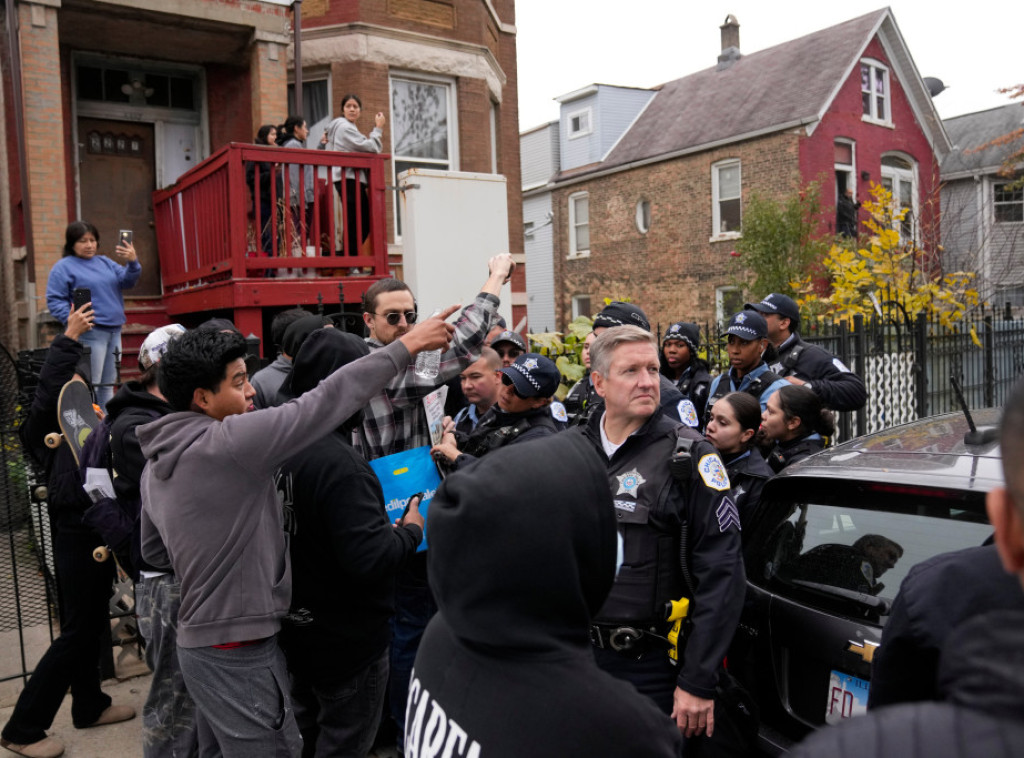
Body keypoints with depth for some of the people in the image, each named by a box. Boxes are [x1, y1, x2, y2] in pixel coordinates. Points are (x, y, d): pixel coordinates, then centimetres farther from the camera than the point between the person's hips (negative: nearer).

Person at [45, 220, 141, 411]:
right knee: (90, 386, -9)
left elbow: (127, 281, 5)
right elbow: (55, 300, -5)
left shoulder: (105, 262, 18)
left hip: (114, 330, 7)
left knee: (108, 384, 12)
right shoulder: (63, 267, 0)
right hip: (90, 332, -7)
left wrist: (133, 262, -16)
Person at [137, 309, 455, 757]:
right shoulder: (228, 441, -21)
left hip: (199, 639, 9)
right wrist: (404, 347, -15)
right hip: (238, 653, -9)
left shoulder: (157, 463, 7)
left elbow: (153, 550, 18)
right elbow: (322, 403, -21)